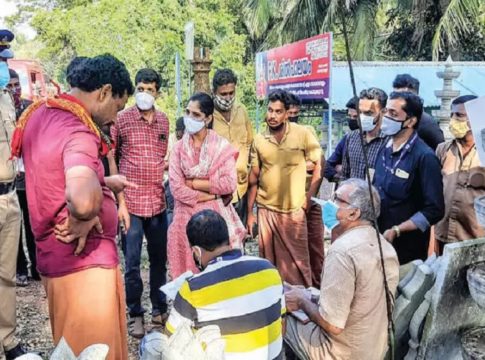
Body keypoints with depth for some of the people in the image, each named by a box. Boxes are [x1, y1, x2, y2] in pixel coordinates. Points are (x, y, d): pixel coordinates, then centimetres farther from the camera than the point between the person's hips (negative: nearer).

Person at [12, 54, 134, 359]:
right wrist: (83, 223, -22)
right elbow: (83, 200, -43)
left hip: (54, 255, 9)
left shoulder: (40, 114, 6)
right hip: (84, 261, -9)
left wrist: (105, 183, 12)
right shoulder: (76, 131, -24)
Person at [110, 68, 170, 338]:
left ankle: (159, 309, 28)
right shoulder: (122, 119, -5)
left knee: (159, 259, 13)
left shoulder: (164, 121, 7)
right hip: (131, 202, -4)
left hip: (158, 201, 4)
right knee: (132, 262, 3)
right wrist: (118, 200, -7)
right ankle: (136, 314, 19)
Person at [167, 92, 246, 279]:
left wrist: (193, 183, -8)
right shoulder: (179, 147, 3)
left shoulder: (221, 146, -2)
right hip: (187, 218, 2)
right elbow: (176, 187, -5)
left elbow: (229, 184, -12)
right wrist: (212, 195, -10)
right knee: (188, 272, 4)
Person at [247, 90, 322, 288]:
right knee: (269, 261, 13)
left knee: (298, 262, 5)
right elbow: (253, 178, 6)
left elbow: (319, 166, 0)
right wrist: (250, 213, 6)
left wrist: (308, 198, -5)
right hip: (265, 210, 3)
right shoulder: (259, 140, 1)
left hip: (294, 210, -2)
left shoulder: (303, 134, -8)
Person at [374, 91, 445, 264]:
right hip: (377, 239, 6)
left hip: (406, 246, -6)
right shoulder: (385, 150, 7)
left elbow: (434, 210, -17)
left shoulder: (424, 157, -15)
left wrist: (396, 231, -18)